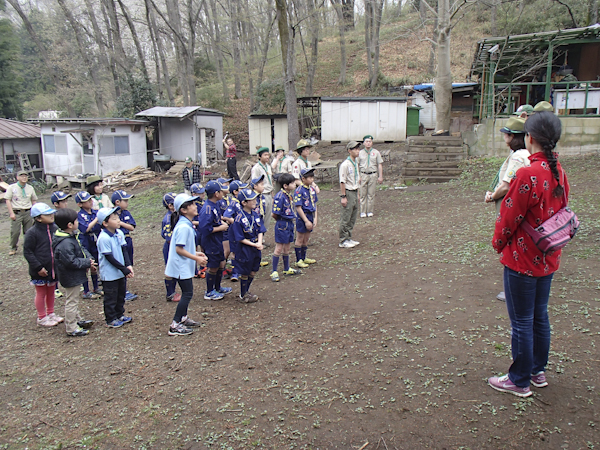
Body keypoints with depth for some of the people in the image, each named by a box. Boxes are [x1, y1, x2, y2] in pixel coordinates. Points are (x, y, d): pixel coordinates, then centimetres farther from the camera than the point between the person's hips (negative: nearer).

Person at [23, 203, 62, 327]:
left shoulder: (55, 229, 1)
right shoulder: (32, 233, -16)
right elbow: (27, 252, -14)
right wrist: (38, 267, -17)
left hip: (53, 268, 6)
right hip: (40, 270, -6)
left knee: (51, 291, 19)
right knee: (41, 293, 8)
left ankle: (51, 313, 35)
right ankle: (42, 318, 22)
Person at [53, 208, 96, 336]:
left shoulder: (72, 236, 2)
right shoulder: (65, 243, -30)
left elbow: (81, 248, 12)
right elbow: (71, 261, -30)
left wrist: (89, 258, -3)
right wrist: (87, 263, -22)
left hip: (74, 276, 11)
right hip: (70, 278, -11)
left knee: (73, 300, 25)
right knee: (71, 301, 2)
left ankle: (78, 320, 42)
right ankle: (71, 328, 15)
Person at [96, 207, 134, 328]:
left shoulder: (119, 233, 0)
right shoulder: (103, 238, -23)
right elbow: (109, 258, -22)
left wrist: (128, 265, -10)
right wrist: (124, 269, -21)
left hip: (120, 272, 8)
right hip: (109, 274, -8)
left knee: (121, 295, 21)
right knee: (111, 297, 6)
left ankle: (120, 315, 37)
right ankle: (110, 320, 21)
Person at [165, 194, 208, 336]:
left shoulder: (187, 224, 8)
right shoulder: (184, 227, -23)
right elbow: (179, 249, -25)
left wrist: (195, 253, 9)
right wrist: (196, 258, -19)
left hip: (185, 265, 10)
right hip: (181, 267, -10)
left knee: (187, 292, 20)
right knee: (187, 294, -4)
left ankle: (183, 318, 35)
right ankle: (175, 326, 2)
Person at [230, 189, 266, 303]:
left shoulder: (255, 214, 1)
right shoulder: (239, 218, -19)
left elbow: (260, 230, 2)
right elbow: (240, 238, -17)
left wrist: (259, 243, -16)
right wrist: (254, 244, -21)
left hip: (256, 248, 7)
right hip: (245, 249, -7)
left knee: (253, 271, 17)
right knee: (245, 273, 8)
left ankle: (247, 292, 36)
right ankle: (242, 296, 25)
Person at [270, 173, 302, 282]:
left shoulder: (290, 195, 7)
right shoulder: (280, 196, -20)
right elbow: (274, 214, -17)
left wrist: (291, 221, 11)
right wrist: (281, 221, -3)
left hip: (290, 223, 8)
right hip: (282, 225, -8)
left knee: (287, 248, 19)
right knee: (279, 249, 0)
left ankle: (287, 269, 33)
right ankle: (274, 272, 11)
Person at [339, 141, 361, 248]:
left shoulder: (356, 163, 13)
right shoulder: (345, 164, -14)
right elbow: (342, 181, -16)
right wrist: (343, 197, -19)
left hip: (355, 192, 9)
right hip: (348, 192, -9)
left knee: (353, 218, 13)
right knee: (345, 218, -3)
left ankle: (349, 238, 23)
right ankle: (343, 241, 5)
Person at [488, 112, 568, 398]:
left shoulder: (527, 175, -24)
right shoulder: (560, 173, 1)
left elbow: (510, 216, -17)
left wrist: (499, 243, 1)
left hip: (522, 259, -8)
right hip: (548, 259, 8)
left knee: (521, 322, 5)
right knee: (540, 317, 20)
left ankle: (519, 381, 19)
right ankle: (538, 372, 36)